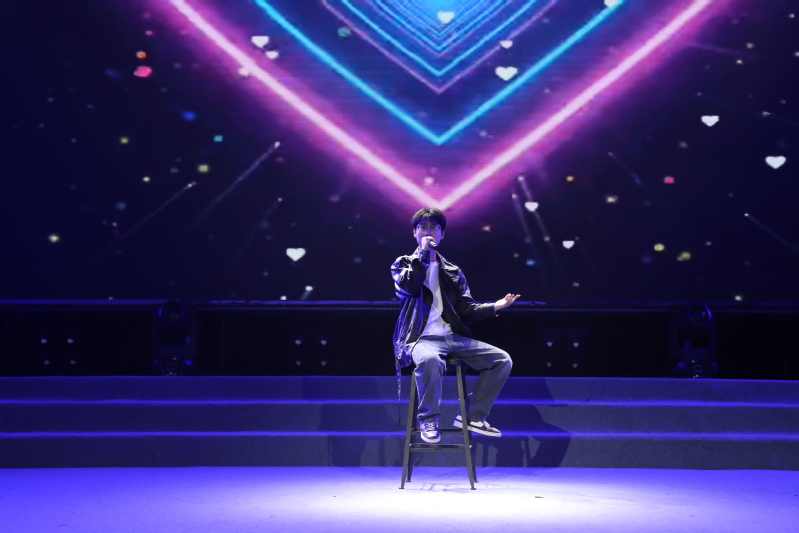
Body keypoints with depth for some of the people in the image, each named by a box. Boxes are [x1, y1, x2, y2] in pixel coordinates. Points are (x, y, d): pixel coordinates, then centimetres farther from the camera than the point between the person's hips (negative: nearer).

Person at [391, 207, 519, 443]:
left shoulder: (453, 272, 20)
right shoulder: (403, 264, 12)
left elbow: (465, 309, 13)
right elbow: (411, 286, -11)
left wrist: (496, 306, -2)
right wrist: (424, 253, -4)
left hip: (453, 337, 5)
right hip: (421, 338, -5)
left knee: (502, 360, -11)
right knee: (430, 359, -41)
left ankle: (472, 416, -1)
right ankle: (428, 420, -19)